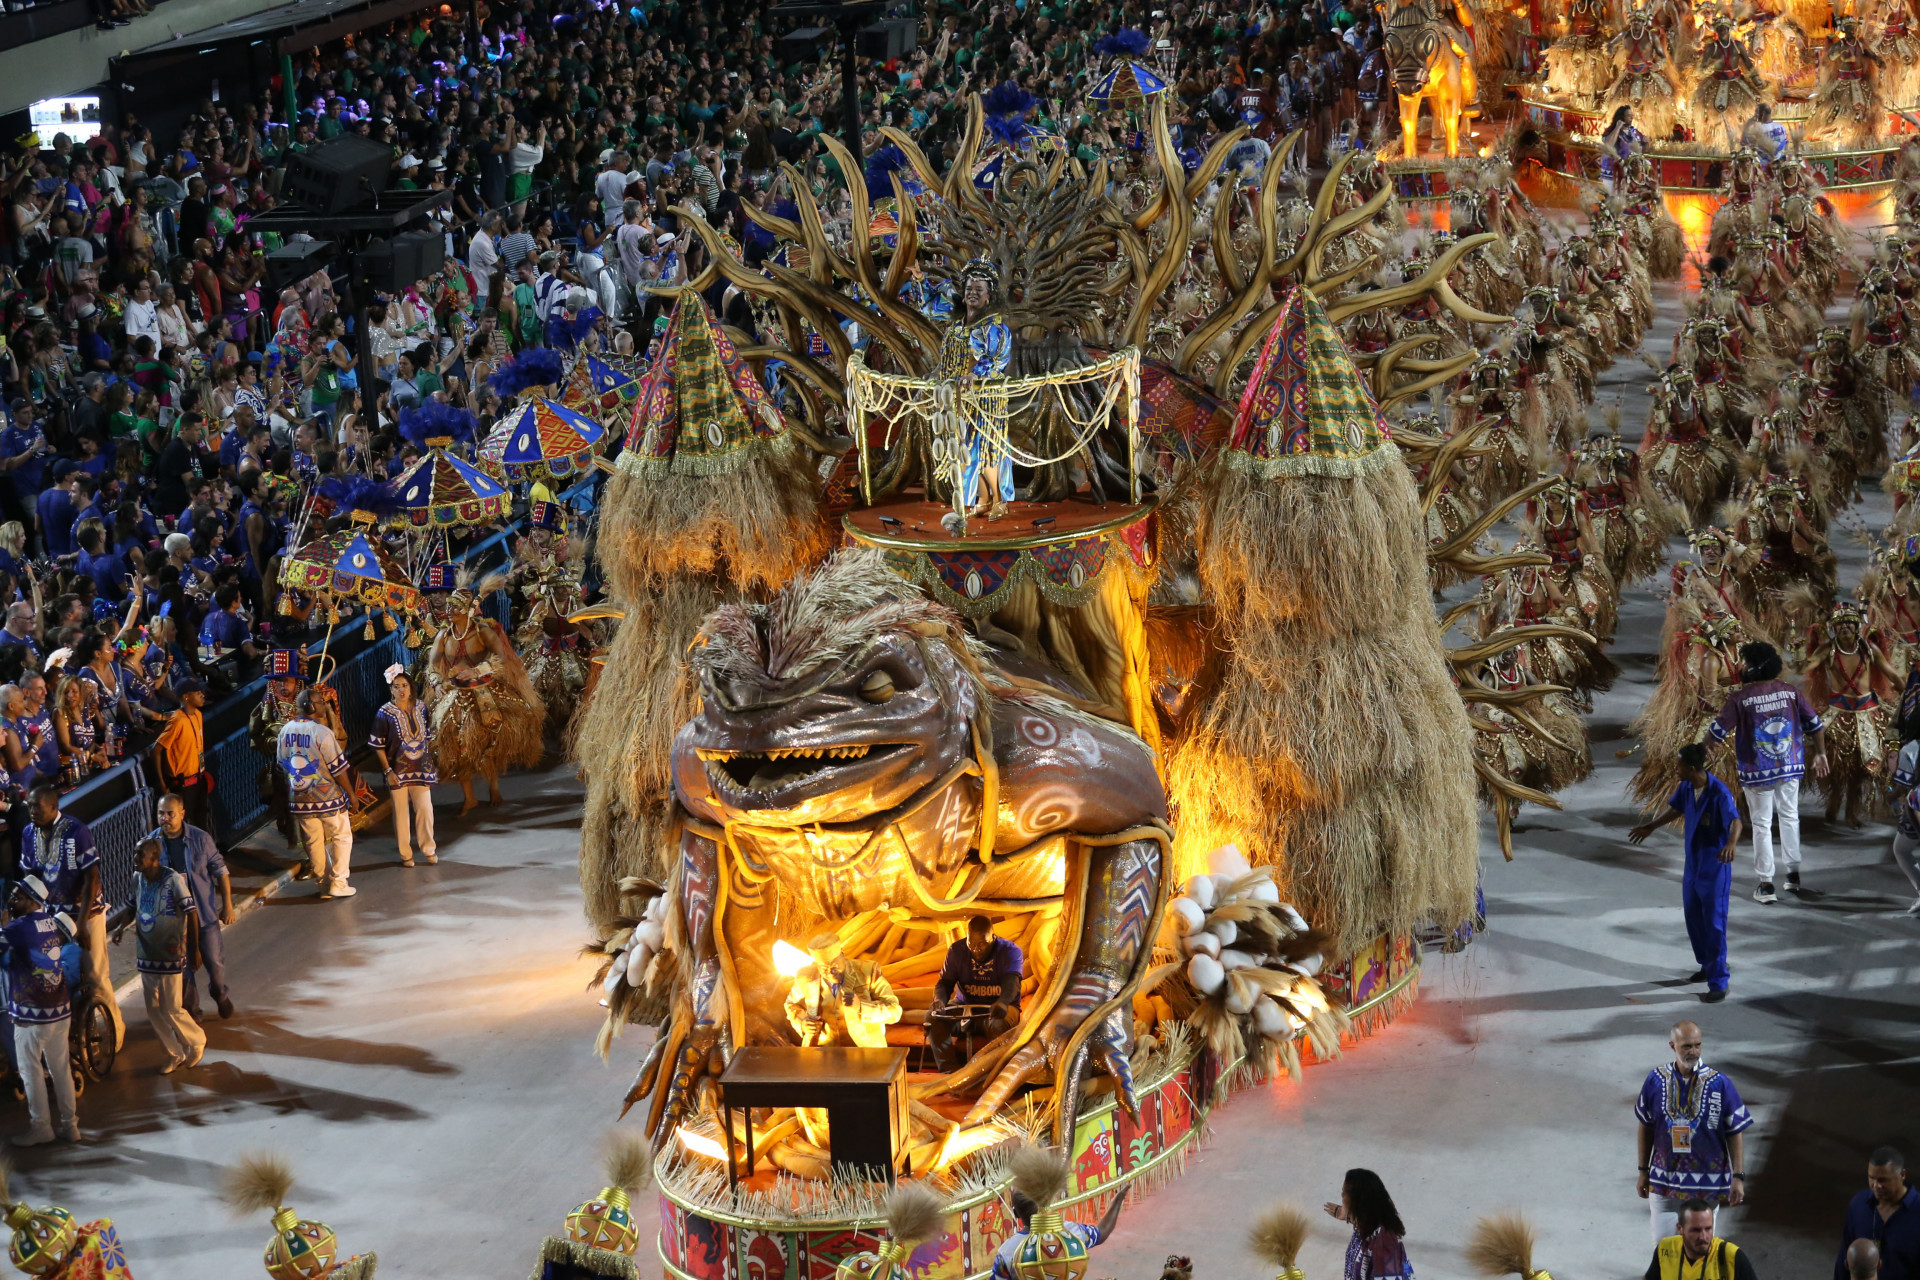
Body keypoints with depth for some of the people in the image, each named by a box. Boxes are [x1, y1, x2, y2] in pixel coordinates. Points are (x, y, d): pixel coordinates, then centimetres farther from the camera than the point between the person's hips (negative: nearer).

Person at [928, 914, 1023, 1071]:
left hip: (996, 1009, -4)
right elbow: (946, 981, -2)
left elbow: (1012, 981, -29)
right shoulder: (957, 950, 1)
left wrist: (1003, 1002, -53)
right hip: (965, 1006, 4)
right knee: (932, 1017, -26)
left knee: (998, 1024, -41)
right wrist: (939, 1000, -28)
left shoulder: (1010, 951, -12)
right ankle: (949, 1070, -34)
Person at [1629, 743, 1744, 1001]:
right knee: (1693, 918, 19)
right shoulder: (1686, 788, -1)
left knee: (1714, 924, -5)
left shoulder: (1719, 792, -24)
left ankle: (1718, 984, 1)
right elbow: (1676, 810, 20)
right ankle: (1708, 966, 39)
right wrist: (1652, 827, 33)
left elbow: (1735, 820, -38)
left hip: (1714, 868, -8)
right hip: (1693, 865, 8)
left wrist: (1732, 842, -59)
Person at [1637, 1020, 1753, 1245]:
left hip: (1706, 1182, -1)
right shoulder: (1656, 1080, -3)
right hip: (1664, 1177, 2)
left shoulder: (1719, 1084, -8)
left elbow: (1735, 1133, -4)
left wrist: (1738, 1177, -9)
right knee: (1661, 1243, 5)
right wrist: (1644, 1171, 10)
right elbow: (1646, 1127, 8)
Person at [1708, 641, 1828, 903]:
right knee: (1790, 817, 21)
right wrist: (1819, 754, 19)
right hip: (1790, 767, 4)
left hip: (1757, 773, -4)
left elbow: (1717, 731, -13)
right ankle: (1793, 874, 28)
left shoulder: (1740, 698, -15)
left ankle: (1766, 884, 7)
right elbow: (1814, 724, 5)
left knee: (1762, 825, 6)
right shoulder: (1791, 692, -2)